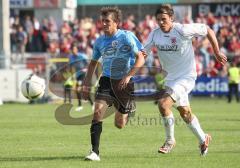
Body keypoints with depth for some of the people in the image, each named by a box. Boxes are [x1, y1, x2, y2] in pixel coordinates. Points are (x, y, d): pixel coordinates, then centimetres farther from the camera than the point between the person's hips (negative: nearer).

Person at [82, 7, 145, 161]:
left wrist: (128, 76, -24)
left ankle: (125, 113, 44)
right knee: (98, 112, -21)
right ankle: (95, 152, -20)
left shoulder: (127, 37, -10)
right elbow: (94, 62, 19)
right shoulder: (100, 41, 4)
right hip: (107, 80, 3)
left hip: (124, 82, -3)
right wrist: (87, 84, 13)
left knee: (120, 125, 5)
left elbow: (140, 59, -12)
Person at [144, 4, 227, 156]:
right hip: (171, 77, 7)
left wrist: (217, 53, -3)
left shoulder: (183, 30, -20)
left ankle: (170, 140, -3)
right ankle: (203, 139, 39)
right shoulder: (155, 34, -4)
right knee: (185, 112, 18)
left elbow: (208, 31, -9)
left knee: (163, 103, -22)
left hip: (186, 76, -7)